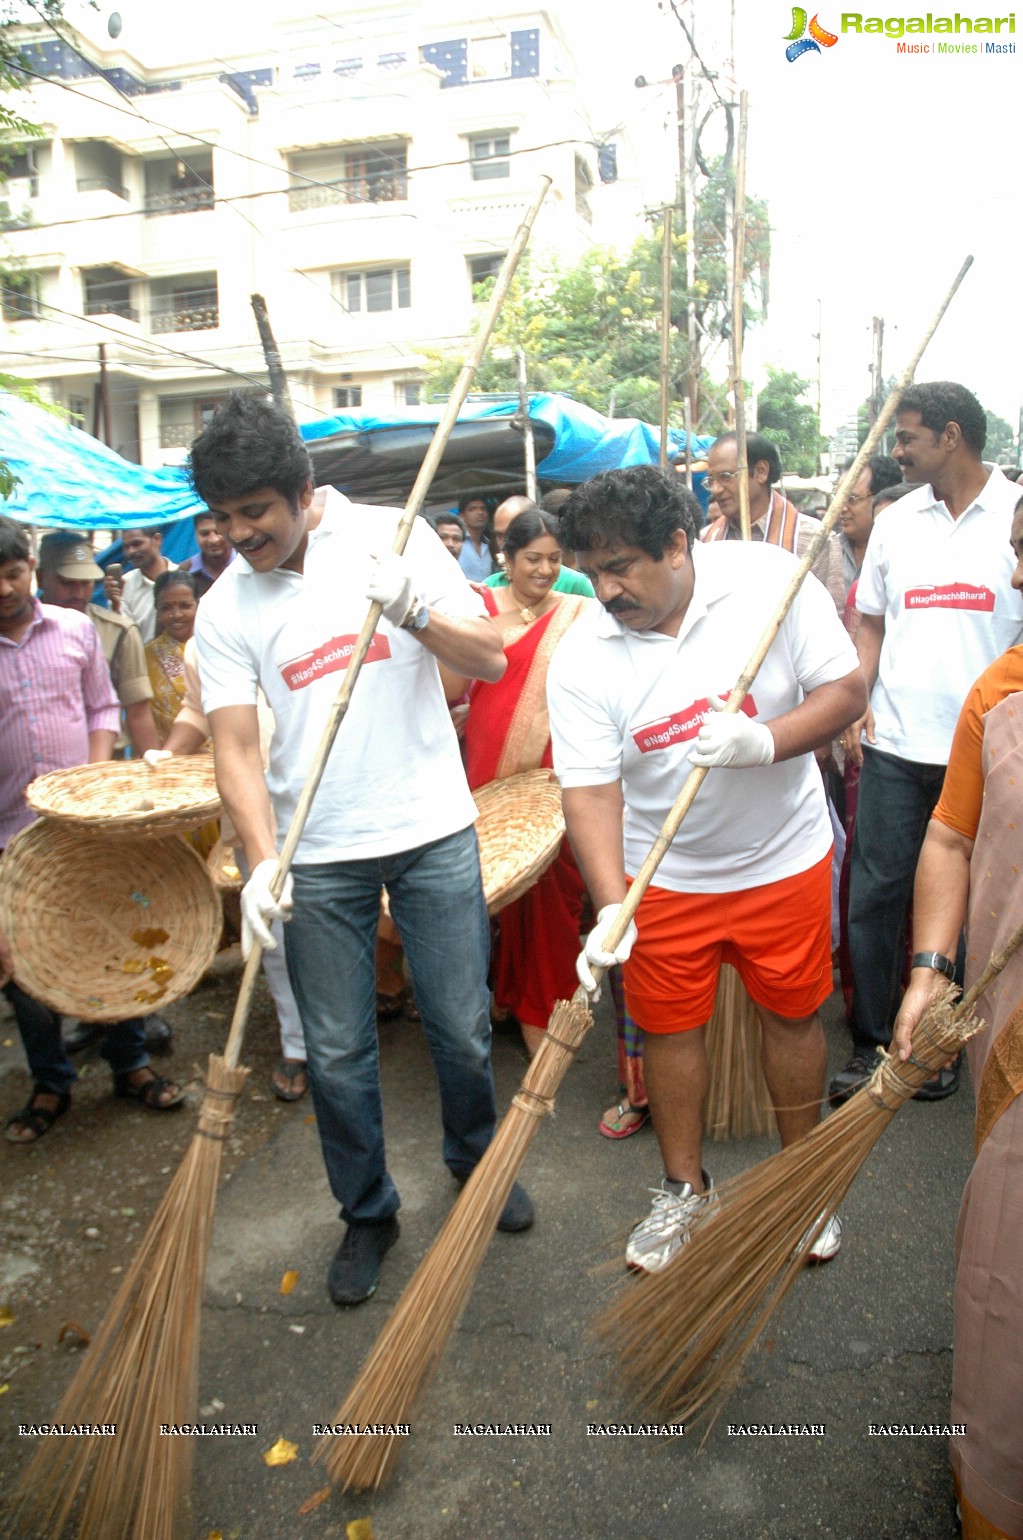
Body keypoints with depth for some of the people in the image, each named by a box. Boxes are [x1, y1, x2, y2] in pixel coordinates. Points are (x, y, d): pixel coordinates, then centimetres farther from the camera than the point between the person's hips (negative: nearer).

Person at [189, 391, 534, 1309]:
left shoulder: (392, 538, -3)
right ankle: (367, 1215, 31)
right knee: (337, 1052, 8)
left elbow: (490, 660, -7)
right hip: (318, 857, 1)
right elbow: (237, 746, -7)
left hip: (434, 832, 0)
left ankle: (477, 1159, 40)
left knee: (462, 1028, 11)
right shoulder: (224, 610, -1)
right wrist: (262, 861, -22)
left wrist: (414, 610, -26)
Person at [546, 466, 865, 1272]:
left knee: (793, 1014, 14)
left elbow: (845, 690, -11)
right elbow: (591, 790, -18)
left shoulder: (769, 578, -16)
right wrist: (611, 910, -30)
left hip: (784, 854, 0)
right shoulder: (582, 659, -16)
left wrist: (763, 741, -30)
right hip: (663, 873, 0)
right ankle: (686, 1189, 34)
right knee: (670, 1025, 10)